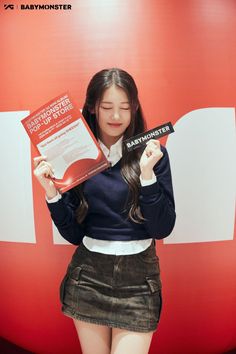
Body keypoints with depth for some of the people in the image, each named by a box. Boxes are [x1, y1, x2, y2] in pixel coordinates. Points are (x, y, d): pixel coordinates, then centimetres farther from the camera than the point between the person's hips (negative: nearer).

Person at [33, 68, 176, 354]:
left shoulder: (151, 152, -7)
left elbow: (162, 230, -9)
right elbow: (73, 234, -1)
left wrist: (148, 174, -21)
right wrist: (51, 192, -16)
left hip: (137, 278, -1)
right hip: (88, 275, 2)